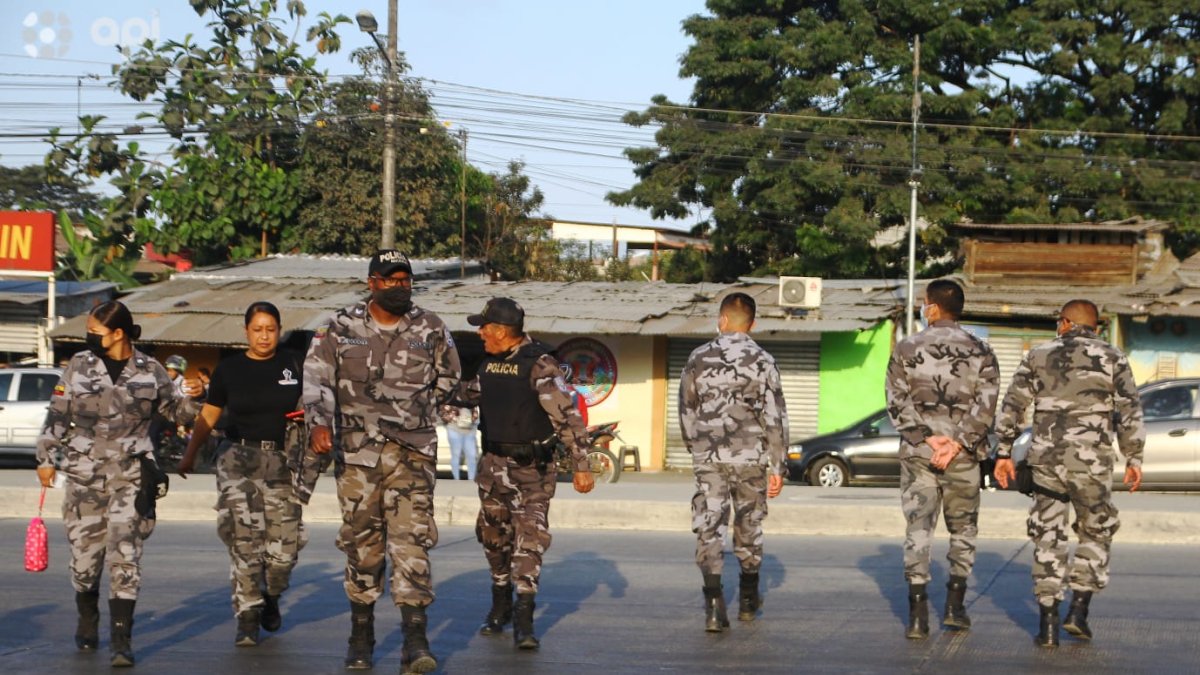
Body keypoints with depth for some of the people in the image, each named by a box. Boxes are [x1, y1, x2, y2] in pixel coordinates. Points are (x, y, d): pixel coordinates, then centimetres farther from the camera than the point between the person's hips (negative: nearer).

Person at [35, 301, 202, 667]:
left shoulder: (149, 370, 2)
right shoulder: (79, 365, 5)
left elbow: (175, 410, 14)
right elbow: (57, 415, 10)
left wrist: (190, 397, -7)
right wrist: (46, 458, 6)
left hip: (131, 475, -2)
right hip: (84, 473, 2)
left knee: (125, 554, -9)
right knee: (84, 551, 8)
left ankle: (122, 639, -8)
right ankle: (87, 623, 33)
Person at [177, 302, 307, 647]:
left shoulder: (294, 366, 7)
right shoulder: (229, 369, 6)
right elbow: (208, 416, 10)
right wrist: (190, 454, 2)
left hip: (283, 462, 1)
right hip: (240, 460, -1)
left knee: (284, 548, -2)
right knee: (244, 543, -9)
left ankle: (270, 598, 28)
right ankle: (247, 618, -1)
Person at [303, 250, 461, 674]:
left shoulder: (430, 330, 6)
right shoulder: (341, 328, 3)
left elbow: (448, 377, 21)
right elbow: (316, 377, -5)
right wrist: (319, 421, -21)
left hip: (413, 452, -1)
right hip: (357, 452, 1)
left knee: (411, 537, -10)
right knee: (361, 540, 6)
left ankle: (415, 639, -13)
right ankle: (361, 635, 18)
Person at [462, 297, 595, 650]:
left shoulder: (539, 364, -17)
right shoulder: (489, 361, 6)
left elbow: (567, 416, -18)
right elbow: (472, 392, 26)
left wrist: (582, 466, -21)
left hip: (531, 468, -7)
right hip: (493, 462, 7)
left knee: (529, 539, -11)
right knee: (494, 536, 14)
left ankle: (524, 622, -11)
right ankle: (500, 606, 32)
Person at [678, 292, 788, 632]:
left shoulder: (699, 358, 2)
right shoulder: (761, 361, -5)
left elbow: (686, 411, 9)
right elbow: (775, 418, -6)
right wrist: (777, 467, 0)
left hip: (707, 457, 0)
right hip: (749, 457, 0)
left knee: (709, 527, -1)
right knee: (749, 526, 15)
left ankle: (714, 604, -16)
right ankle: (748, 600, 29)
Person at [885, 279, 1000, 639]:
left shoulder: (906, 349, 1)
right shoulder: (981, 352, 2)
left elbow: (898, 402, -5)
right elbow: (986, 404, -7)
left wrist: (925, 436, -8)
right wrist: (958, 443, -10)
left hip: (918, 452, 0)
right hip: (963, 454, 0)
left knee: (918, 529, 1)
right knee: (963, 528, 15)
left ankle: (918, 614, -5)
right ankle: (954, 607, 14)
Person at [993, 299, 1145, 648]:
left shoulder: (1039, 356, 7)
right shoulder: (1112, 358, 3)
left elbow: (1011, 407, 4)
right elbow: (1129, 412, -3)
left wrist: (1004, 453, 8)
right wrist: (1134, 459, 3)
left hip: (1046, 459, 1)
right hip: (1091, 461, -1)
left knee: (1048, 538, 8)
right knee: (1096, 533, 16)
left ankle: (1047, 623, 4)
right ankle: (1078, 610, 5)